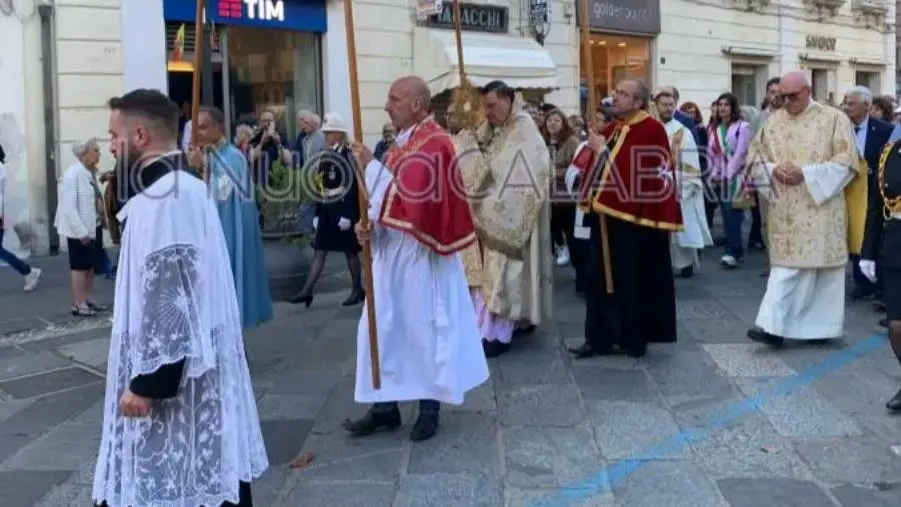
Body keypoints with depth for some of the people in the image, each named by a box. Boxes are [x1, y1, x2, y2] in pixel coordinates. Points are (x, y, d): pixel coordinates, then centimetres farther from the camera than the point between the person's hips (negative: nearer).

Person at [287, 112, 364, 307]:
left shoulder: (348, 156, -11)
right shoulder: (325, 157, 11)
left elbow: (353, 188, -16)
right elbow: (321, 187, 13)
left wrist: (347, 215, -20)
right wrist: (318, 214, 11)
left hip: (344, 211, -7)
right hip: (327, 212, 7)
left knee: (350, 252, 4)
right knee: (320, 251, 4)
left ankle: (358, 290, 17)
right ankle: (307, 291, 2)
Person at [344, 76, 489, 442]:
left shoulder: (433, 144, -16)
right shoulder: (401, 143, 12)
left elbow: (409, 198, -25)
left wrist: (371, 166, -18)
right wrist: (370, 224, -3)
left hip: (418, 253, -9)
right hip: (391, 250, 9)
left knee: (424, 327, 3)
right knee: (384, 327, 10)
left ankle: (430, 408, 18)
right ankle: (386, 407, 20)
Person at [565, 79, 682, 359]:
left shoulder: (651, 130, -11)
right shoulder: (611, 130, 14)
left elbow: (633, 169, -20)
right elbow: (591, 165, 16)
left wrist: (602, 150, -14)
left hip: (634, 219, -8)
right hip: (606, 216, 8)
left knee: (633, 281, 3)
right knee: (599, 277, 7)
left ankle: (634, 339, 16)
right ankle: (600, 338, 15)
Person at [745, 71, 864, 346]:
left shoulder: (834, 118, -2)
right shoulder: (773, 120, 9)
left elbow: (846, 161, -7)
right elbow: (755, 157, 11)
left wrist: (806, 175, -17)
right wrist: (774, 170, -11)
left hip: (819, 207, -2)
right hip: (785, 210, 3)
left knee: (818, 264, 1)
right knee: (787, 263, 1)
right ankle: (773, 325, 0)